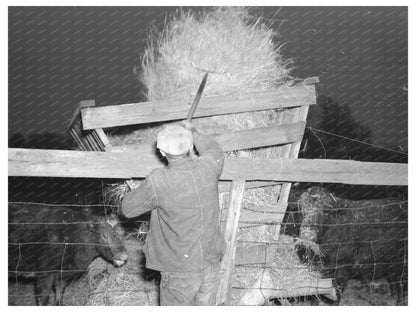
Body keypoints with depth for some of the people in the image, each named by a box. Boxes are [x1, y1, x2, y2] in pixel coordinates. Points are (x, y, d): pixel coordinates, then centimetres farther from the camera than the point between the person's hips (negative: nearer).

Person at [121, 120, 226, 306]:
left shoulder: (158, 182, -24)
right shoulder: (208, 167, -13)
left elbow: (128, 209, -8)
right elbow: (214, 150, 14)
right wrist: (193, 133, 30)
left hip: (180, 271, -4)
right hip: (210, 263, 4)